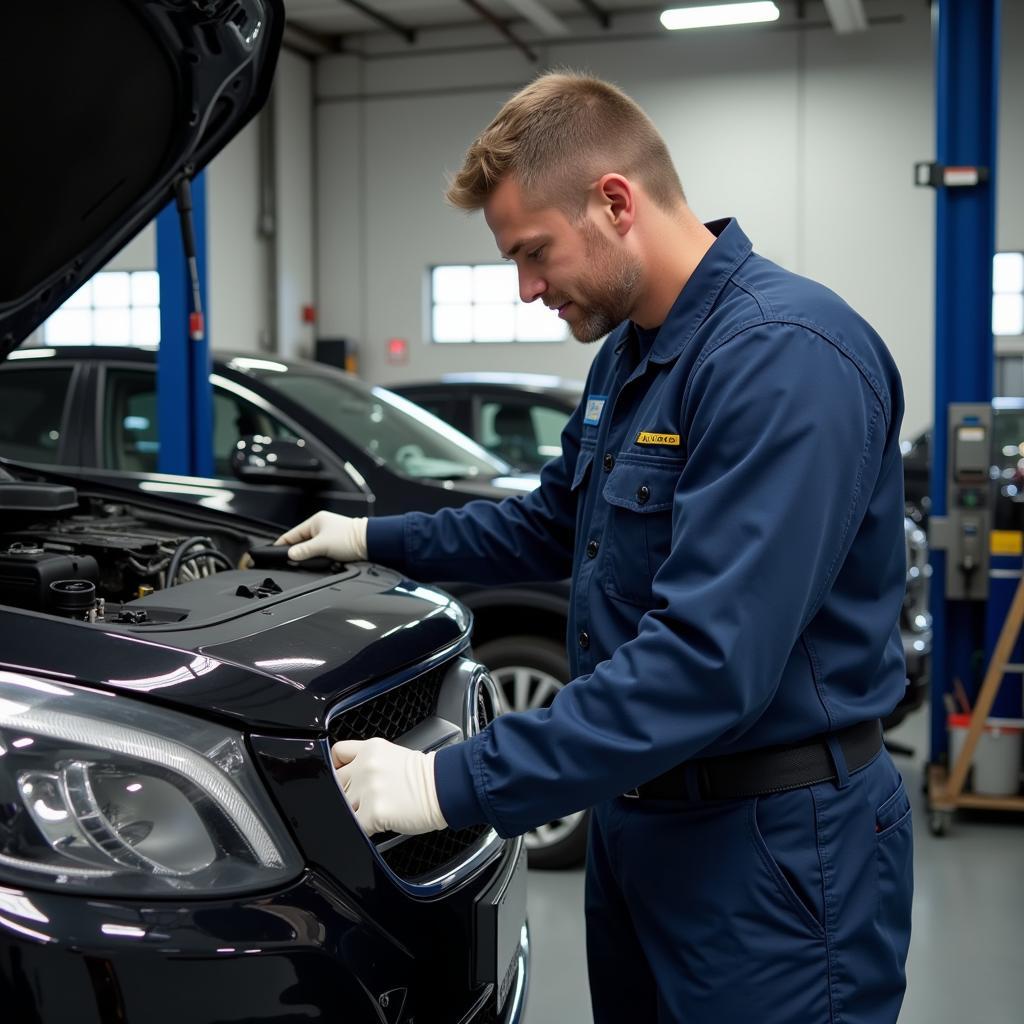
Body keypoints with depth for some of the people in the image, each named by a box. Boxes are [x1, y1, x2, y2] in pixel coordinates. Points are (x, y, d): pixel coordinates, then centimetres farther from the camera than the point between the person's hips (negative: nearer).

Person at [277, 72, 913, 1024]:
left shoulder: (785, 358, -25)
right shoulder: (628, 353, 8)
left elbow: (707, 663, -32)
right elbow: (555, 524, 24)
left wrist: (453, 783, -29)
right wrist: (378, 539, 22)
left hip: (769, 842, -9)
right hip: (638, 807, 9)